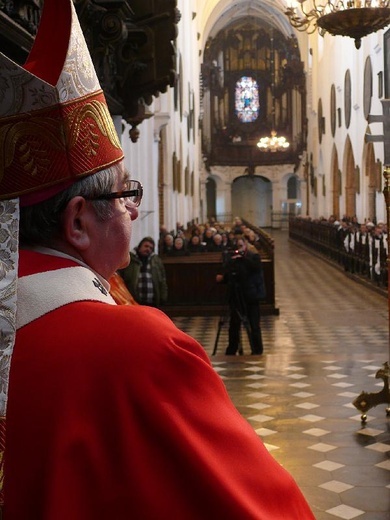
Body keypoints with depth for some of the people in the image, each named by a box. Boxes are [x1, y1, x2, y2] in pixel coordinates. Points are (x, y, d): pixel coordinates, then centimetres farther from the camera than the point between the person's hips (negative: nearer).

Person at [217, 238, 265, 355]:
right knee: (234, 325, 9)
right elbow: (228, 276, 11)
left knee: (254, 326, -1)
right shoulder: (231, 258, 8)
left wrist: (243, 257, -24)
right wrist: (222, 278, -9)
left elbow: (256, 266, -22)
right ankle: (231, 352, 21)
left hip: (251, 297, -4)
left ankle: (257, 351, 9)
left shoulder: (254, 256, -1)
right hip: (235, 297, 4)